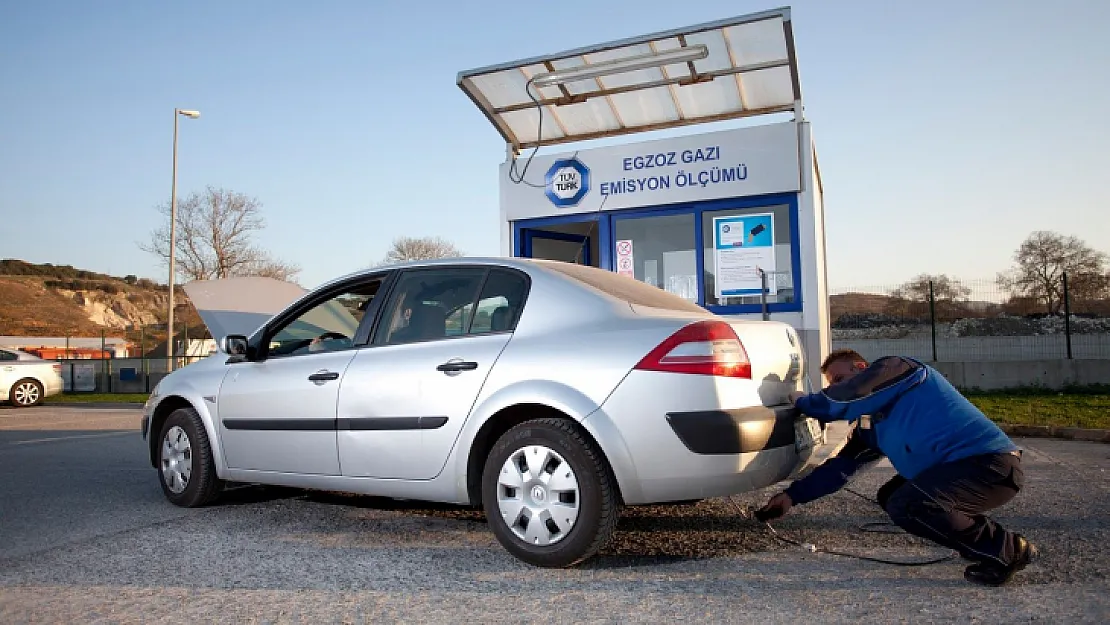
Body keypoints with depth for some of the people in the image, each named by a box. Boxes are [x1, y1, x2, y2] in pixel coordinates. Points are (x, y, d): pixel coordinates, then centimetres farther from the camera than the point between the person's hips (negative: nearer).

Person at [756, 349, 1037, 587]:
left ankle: (1007, 550, -7)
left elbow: (838, 404, -14)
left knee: (907, 506, -27)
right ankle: (982, 538, 12)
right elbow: (841, 466, 18)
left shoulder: (895, 369, -5)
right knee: (889, 497, 14)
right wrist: (792, 496, 12)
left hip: (991, 462, -10)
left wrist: (800, 400, 5)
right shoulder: (868, 424, 19)